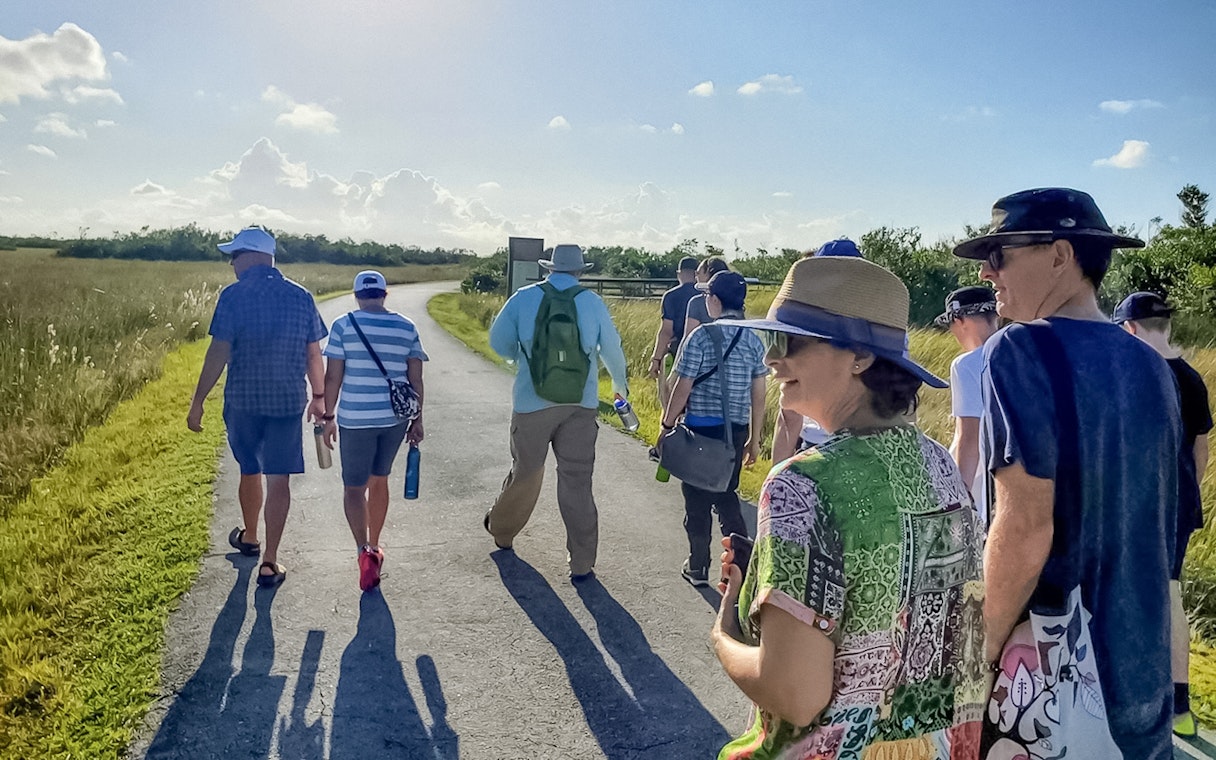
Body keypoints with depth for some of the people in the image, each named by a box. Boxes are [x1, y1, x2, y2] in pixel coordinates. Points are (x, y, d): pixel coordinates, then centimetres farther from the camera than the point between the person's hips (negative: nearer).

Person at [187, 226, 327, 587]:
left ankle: (250, 538, 41)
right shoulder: (301, 297, 1)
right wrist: (319, 397, 15)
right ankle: (269, 564, 5)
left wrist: (198, 402, -6)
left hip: (243, 399, -1)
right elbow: (314, 354, 4)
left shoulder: (233, 296, -9)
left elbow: (219, 352, -12)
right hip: (288, 402, 1)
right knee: (278, 480, 3)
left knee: (250, 470, 19)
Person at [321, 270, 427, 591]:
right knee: (379, 480, 20)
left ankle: (364, 551, -14)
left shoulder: (344, 325, -5)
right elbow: (416, 380, 2)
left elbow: (332, 376, -6)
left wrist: (328, 416, 3)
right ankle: (374, 546, 33)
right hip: (395, 418, 3)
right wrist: (417, 420, 10)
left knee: (354, 487, 5)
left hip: (355, 418, -3)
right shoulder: (407, 328, 2)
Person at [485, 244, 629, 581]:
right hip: (581, 405, 1)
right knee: (577, 481, 5)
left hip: (533, 402, 0)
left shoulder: (524, 298, -2)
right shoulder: (593, 302, -1)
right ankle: (581, 563, 10)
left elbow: (498, 342, 4)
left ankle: (501, 530, 40)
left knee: (525, 472, 17)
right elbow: (612, 349, 7)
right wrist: (620, 384, 26)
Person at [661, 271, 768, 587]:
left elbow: (683, 387, -12)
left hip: (701, 428, -5)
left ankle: (698, 567, 19)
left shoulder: (702, 336, -12)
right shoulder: (752, 339, 3)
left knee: (697, 498, 9)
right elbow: (758, 394, 5)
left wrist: (667, 424, 0)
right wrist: (755, 439, 13)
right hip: (736, 430, 5)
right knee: (726, 495, 18)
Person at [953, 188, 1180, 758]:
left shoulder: (1023, 349, -17)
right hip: (1145, 657, 7)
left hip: (1051, 661, -7)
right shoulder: (1149, 365, 5)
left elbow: (1025, 528, -23)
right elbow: (1152, 523, 13)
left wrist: (979, 652, -11)